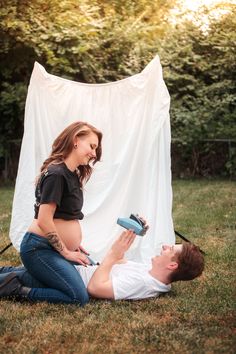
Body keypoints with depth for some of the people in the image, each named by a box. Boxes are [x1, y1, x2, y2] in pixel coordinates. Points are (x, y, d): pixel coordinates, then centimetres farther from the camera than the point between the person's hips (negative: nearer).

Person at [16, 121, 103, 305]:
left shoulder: (73, 175, 13)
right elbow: (44, 221, -21)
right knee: (80, 297, -19)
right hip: (40, 249, -10)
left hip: (56, 248, 10)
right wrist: (66, 252, -13)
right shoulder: (56, 174, -17)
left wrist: (73, 244, 7)